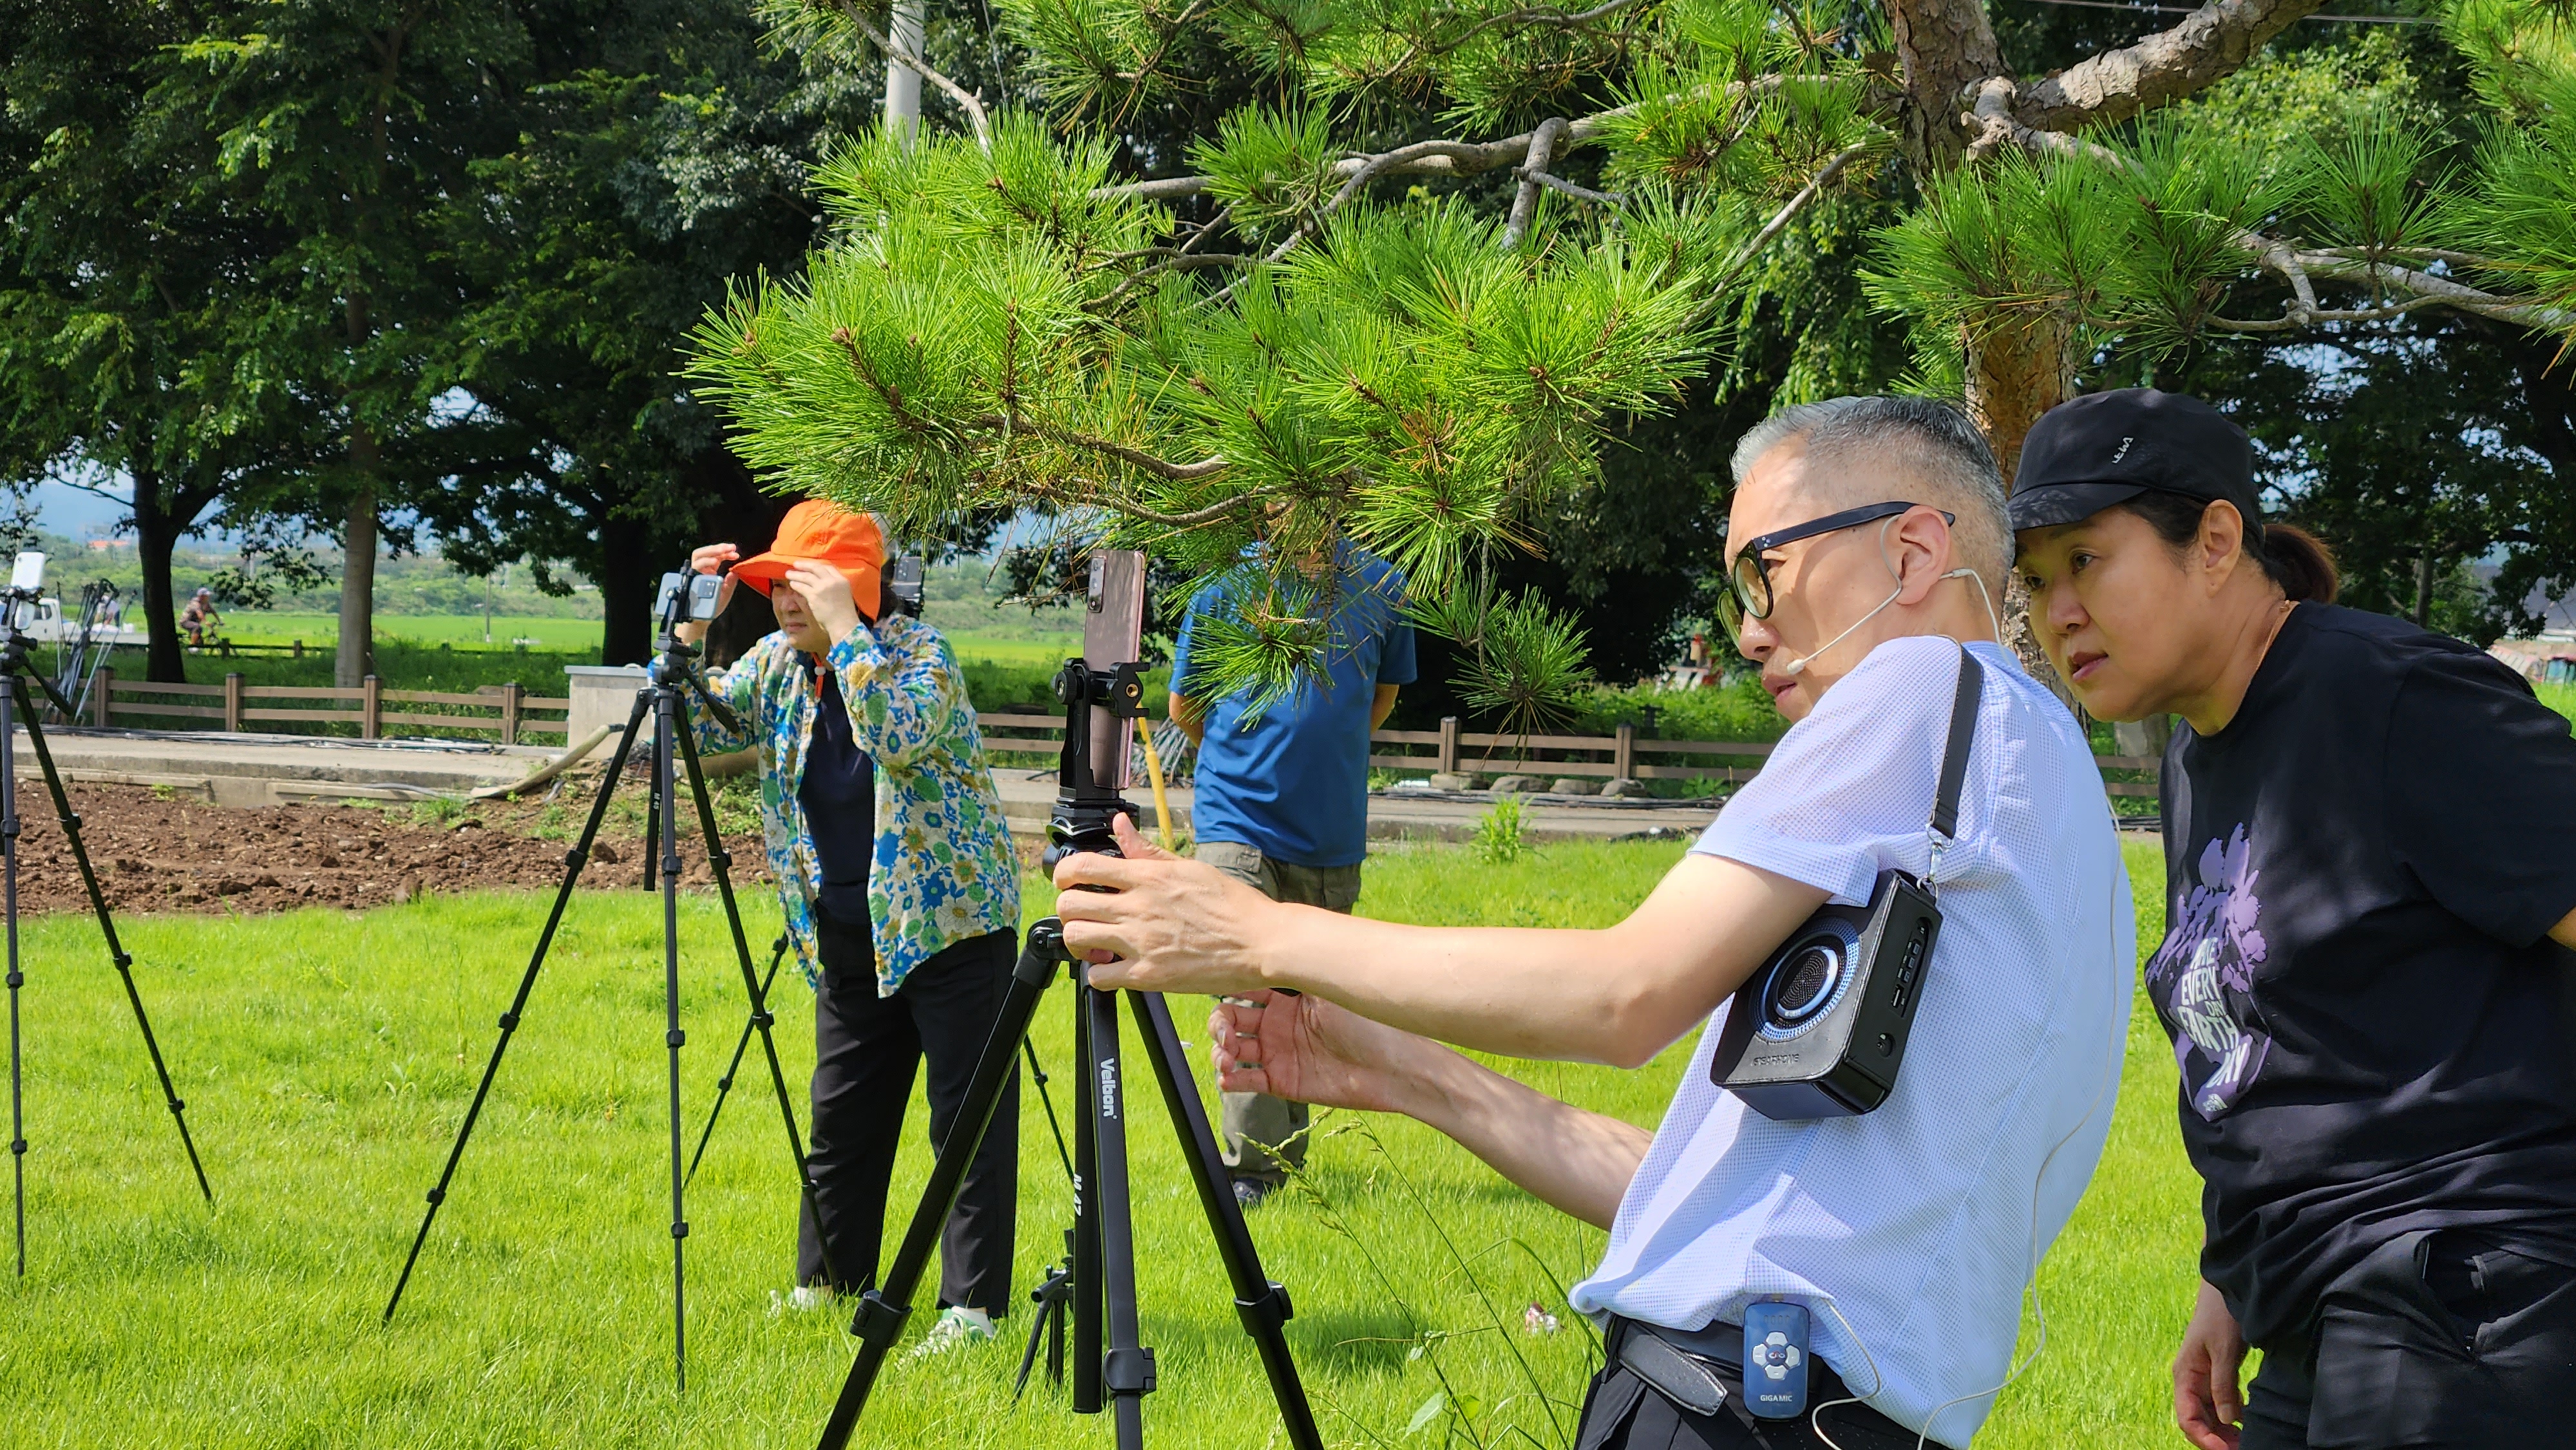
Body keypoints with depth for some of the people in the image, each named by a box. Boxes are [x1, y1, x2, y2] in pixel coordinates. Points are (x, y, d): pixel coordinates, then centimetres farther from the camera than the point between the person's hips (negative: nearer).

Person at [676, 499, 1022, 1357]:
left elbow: (901, 734, -33)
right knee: (840, 1115, 13)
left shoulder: (916, 650, -14)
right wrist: (691, 627, -6)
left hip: (950, 919, -7)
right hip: (851, 934, 7)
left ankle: (973, 1305, -3)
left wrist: (843, 627, -30)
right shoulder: (776, 663, 5)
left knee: (969, 1117, -5)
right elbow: (695, 728, 5)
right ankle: (830, 1279, 26)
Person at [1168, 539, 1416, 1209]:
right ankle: (1251, 1166, -12)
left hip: (1332, 830, 3)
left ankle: (1286, 1158, 24)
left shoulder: (1380, 585, 4)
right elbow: (1185, 704, 9)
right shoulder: (1228, 583, -3)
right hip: (1238, 821, -3)